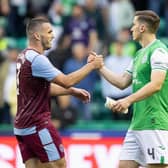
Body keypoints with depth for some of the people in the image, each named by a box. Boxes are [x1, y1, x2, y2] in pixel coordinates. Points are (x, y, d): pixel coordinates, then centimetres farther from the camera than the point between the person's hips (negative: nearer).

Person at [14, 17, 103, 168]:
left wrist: (73, 91, 19)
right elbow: (66, 81, -19)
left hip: (22, 126, 9)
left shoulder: (24, 57, 13)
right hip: (37, 125, -9)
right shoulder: (37, 59, -17)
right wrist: (91, 66, -9)